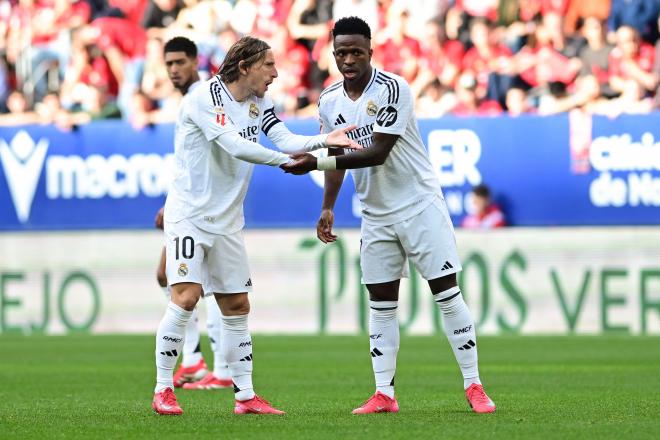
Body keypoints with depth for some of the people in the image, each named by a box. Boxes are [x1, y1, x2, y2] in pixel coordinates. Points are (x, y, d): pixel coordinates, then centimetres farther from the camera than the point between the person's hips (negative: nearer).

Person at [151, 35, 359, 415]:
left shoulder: (259, 103, 8)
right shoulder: (204, 98, -15)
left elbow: (286, 140, -4)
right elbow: (234, 145, -25)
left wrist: (324, 140, -21)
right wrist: (286, 161, -25)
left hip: (227, 220, 8)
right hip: (190, 211, -8)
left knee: (237, 305, 7)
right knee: (186, 297, -16)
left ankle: (245, 395, 11)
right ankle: (163, 391, -8)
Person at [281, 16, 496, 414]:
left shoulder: (393, 89, -18)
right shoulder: (330, 101, 2)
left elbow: (377, 153, -25)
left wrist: (315, 163, -28)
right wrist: (328, 208, 9)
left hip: (420, 204, -6)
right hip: (376, 214, 6)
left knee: (447, 294, -5)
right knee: (381, 304, 4)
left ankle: (474, 387, 0)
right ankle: (384, 395, 6)